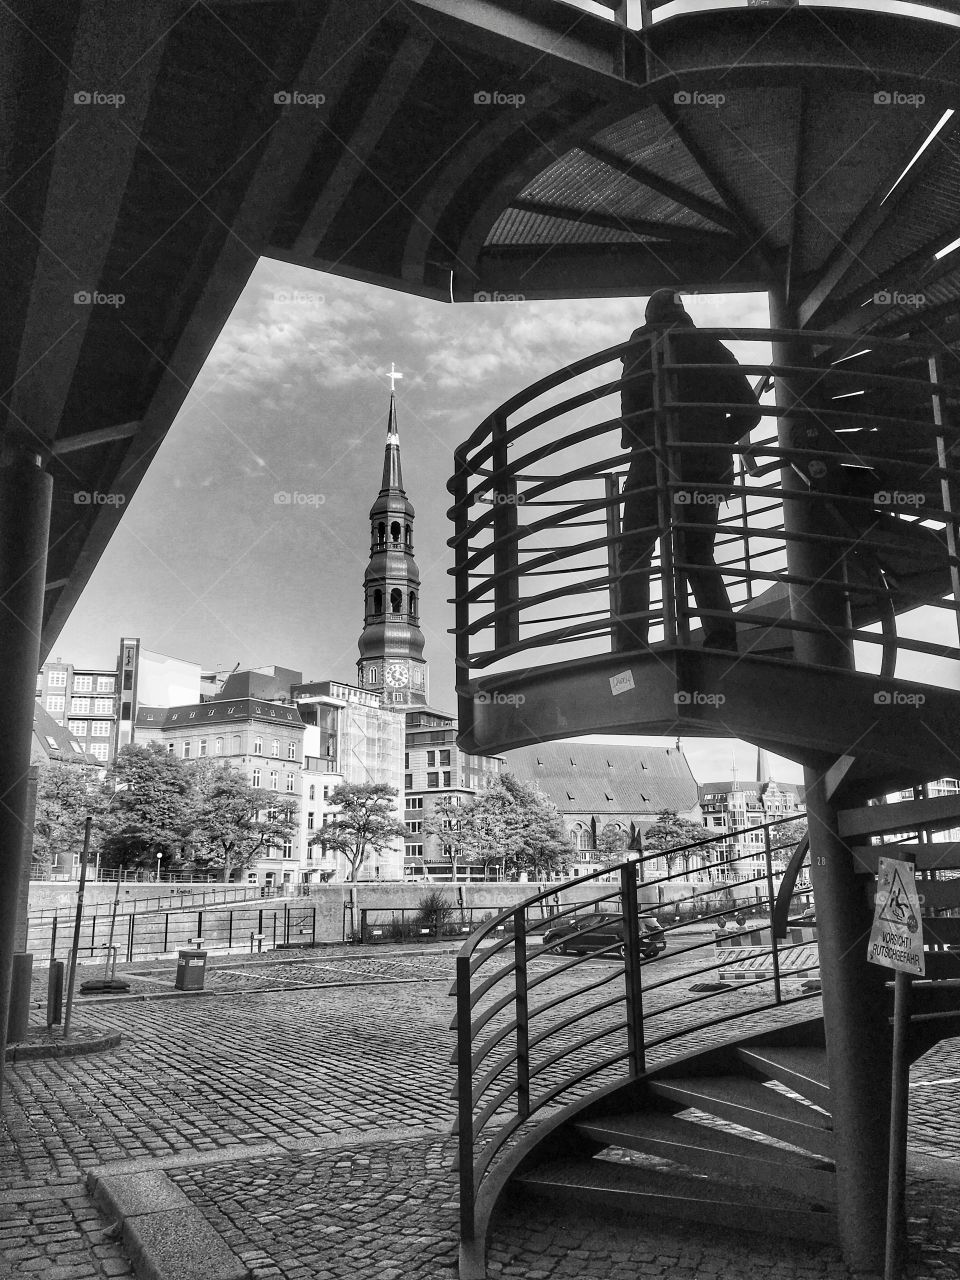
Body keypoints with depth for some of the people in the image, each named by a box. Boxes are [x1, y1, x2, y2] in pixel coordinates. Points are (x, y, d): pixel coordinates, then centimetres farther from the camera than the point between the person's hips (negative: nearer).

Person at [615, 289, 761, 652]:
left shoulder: (644, 341, 7)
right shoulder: (712, 347, 18)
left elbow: (633, 394, -11)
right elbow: (749, 410, 11)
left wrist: (634, 440, 2)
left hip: (656, 462, -4)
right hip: (710, 469, 4)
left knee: (634, 555, 2)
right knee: (699, 556, 14)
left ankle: (630, 647, -12)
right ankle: (723, 641, -2)